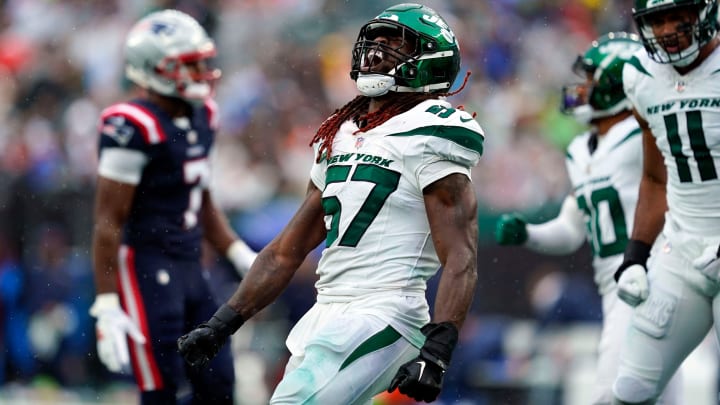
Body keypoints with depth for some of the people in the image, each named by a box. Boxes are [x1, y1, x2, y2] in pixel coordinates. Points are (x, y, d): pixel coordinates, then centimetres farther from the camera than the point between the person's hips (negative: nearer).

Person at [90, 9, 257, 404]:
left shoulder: (201, 117, 9)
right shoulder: (134, 128, -18)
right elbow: (108, 223, -17)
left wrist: (239, 254, 14)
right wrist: (107, 307, -18)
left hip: (189, 267, 9)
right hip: (146, 266, -9)